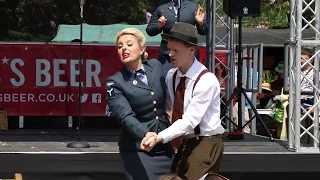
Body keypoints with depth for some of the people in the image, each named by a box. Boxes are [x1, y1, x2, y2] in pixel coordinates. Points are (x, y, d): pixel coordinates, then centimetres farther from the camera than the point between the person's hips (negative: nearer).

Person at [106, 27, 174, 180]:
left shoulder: (156, 66, 5)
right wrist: (146, 135, -39)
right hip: (138, 151, -4)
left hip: (166, 146, 4)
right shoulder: (115, 83, -8)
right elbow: (126, 116, -22)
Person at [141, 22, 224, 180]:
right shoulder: (171, 76, 4)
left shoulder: (206, 81, -19)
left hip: (205, 144, -7)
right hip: (184, 143, 7)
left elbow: (190, 121, -24)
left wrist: (160, 137, -31)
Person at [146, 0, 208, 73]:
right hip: (167, 56, 1)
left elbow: (204, 31, 10)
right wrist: (158, 26, -5)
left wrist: (200, 23, -12)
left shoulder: (194, 6, 9)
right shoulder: (161, 9, 12)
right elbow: (149, 31, 15)